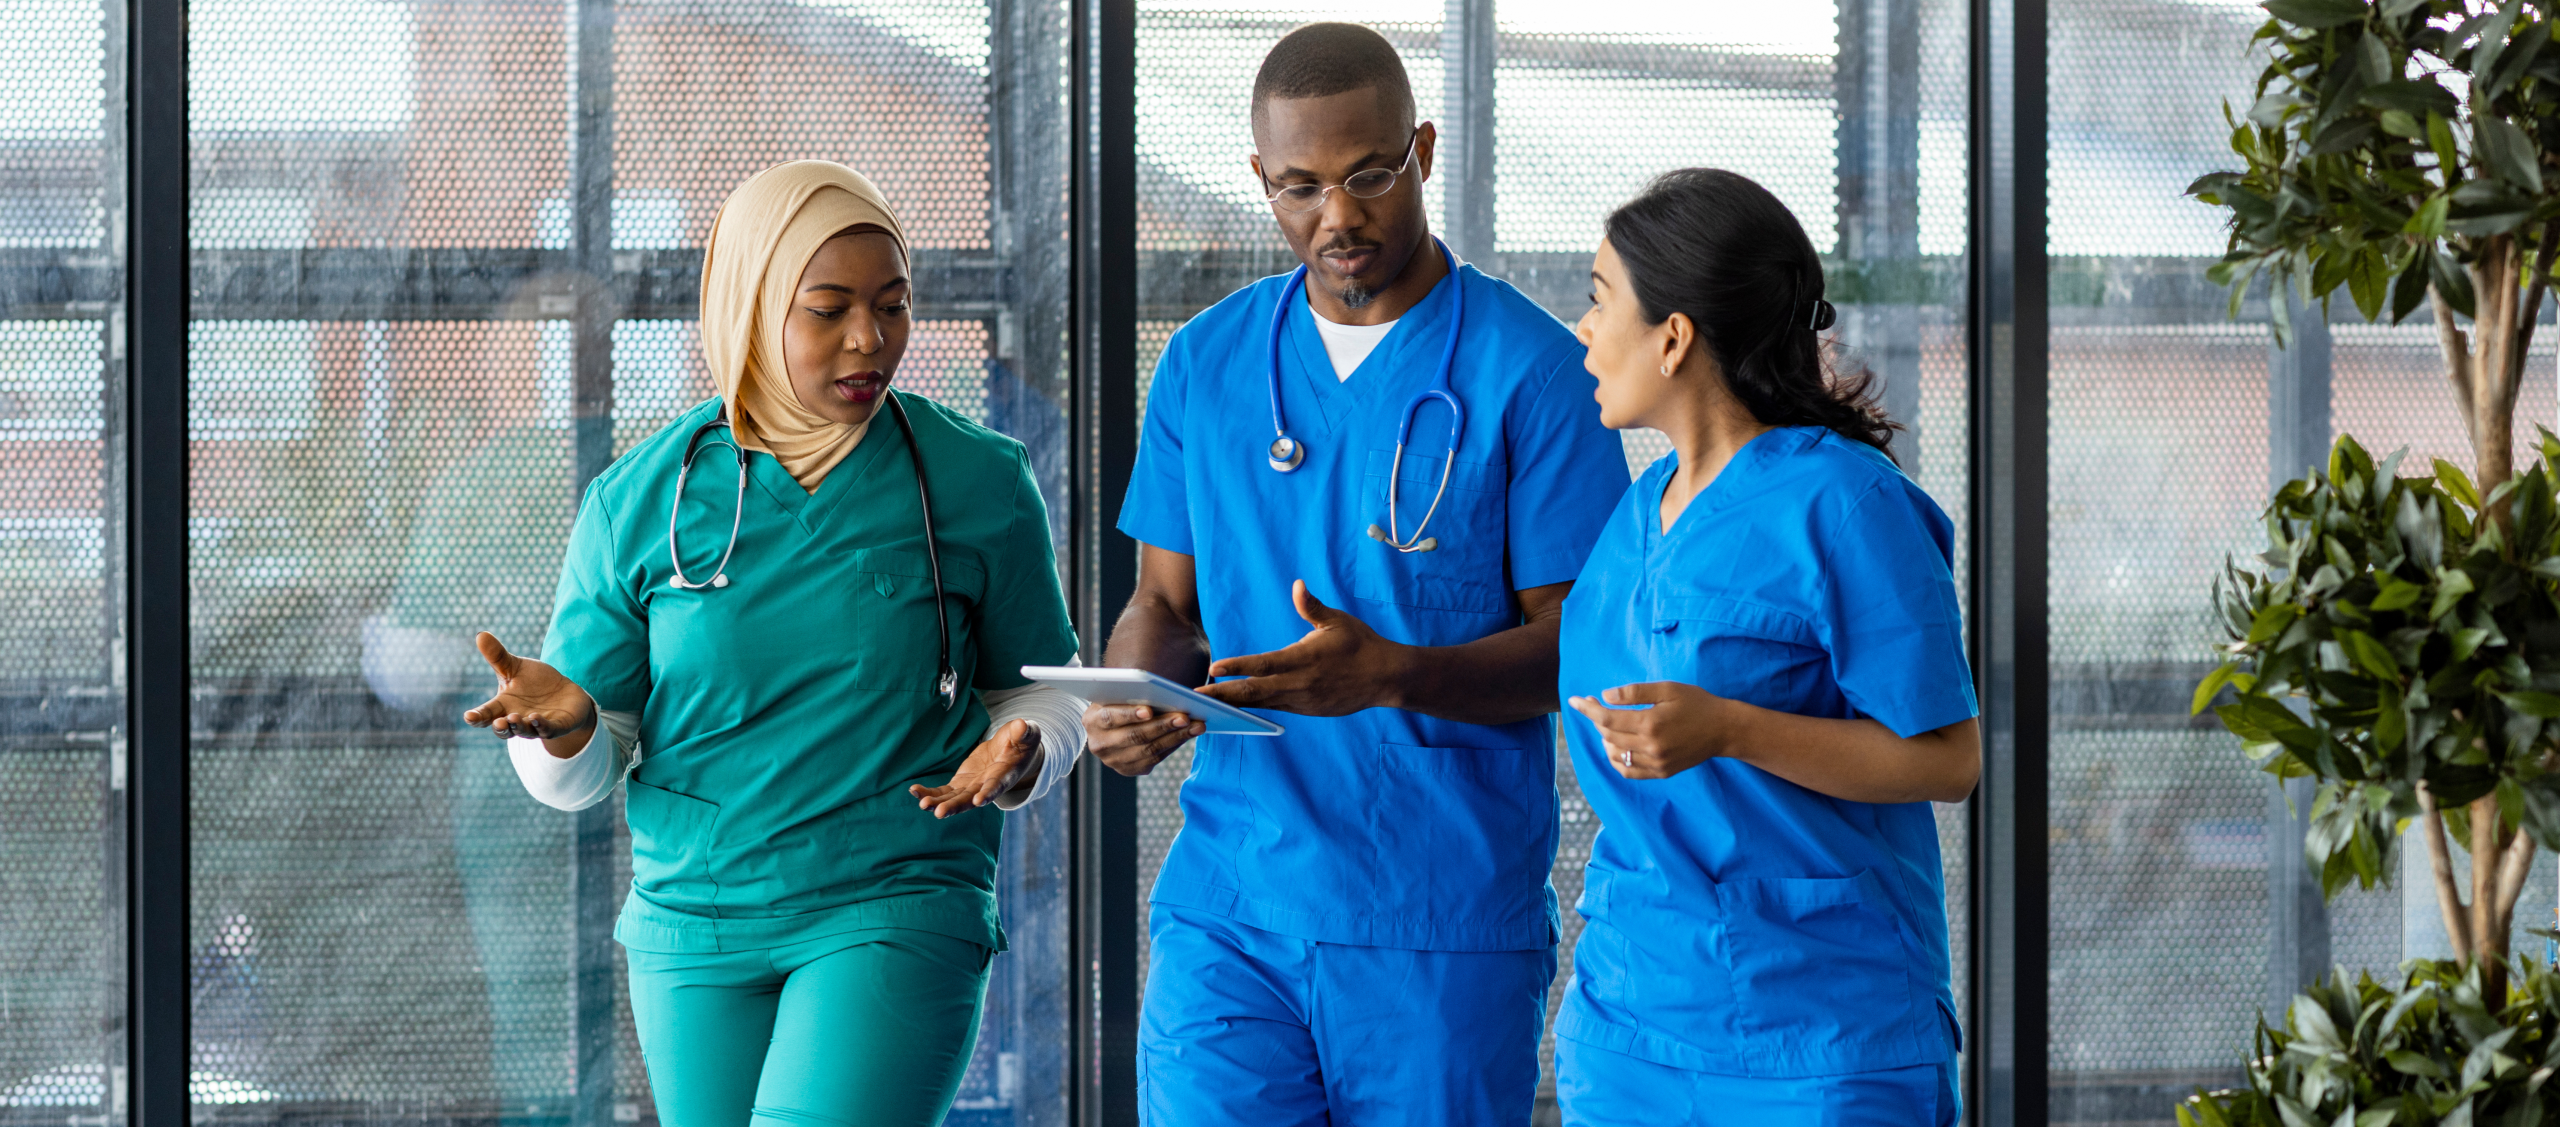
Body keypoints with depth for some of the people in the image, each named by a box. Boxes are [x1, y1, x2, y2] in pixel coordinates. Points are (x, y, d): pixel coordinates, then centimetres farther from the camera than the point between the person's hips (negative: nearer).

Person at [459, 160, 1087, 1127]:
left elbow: (1039, 687, 10)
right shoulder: (640, 503, 0)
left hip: (897, 911, -3)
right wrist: (565, 727, -20)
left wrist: (1019, 756, -13)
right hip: (690, 923, 3)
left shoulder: (977, 483, -2)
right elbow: (581, 777, 4)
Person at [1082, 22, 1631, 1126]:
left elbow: (1580, 642, -5)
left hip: (1449, 924, -3)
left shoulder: (1531, 370, -4)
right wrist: (1125, 699, -8)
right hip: (1227, 905, 3)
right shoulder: (1204, 363, 10)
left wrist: (1394, 674, -23)